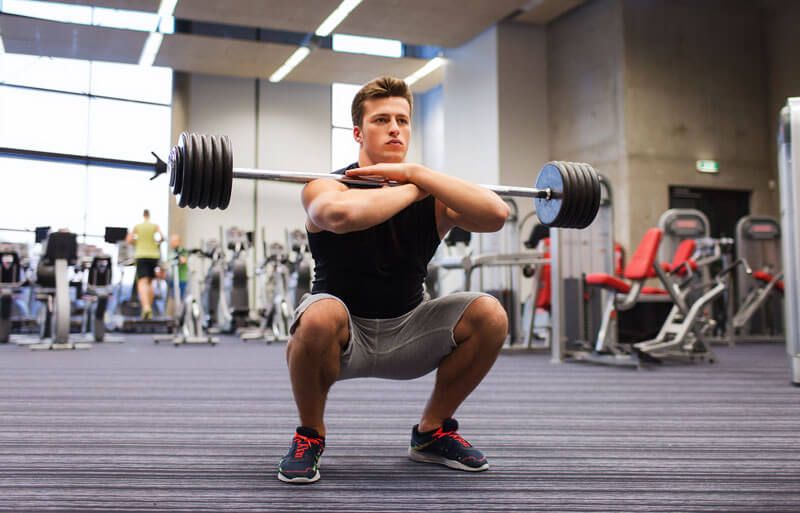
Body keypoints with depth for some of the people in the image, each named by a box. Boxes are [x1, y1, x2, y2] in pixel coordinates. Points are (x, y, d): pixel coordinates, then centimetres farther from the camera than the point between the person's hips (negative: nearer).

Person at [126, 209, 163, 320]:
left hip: (142, 256, -2)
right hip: (154, 256, 2)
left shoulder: (137, 226, 4)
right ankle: (149, 308, 18)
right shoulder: (155, 226, 4)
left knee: (142, 283, -12)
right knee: (149, 283, 17)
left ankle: (146, 307, -34)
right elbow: (161, 238, -6)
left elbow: (128, 240, 1)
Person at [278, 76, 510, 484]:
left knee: (489, 314, -18)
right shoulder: (327, 188, -16)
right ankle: (309, 435, -7)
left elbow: (496, 213, -27)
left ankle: (432, 432, 6)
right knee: (320, 316, -37)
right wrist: (413, 191, -27)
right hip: (341, 335, -3)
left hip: (406, 334, 4)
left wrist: (415, 173, -26)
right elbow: (342, 214, -43)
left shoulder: (433, 197, -6)